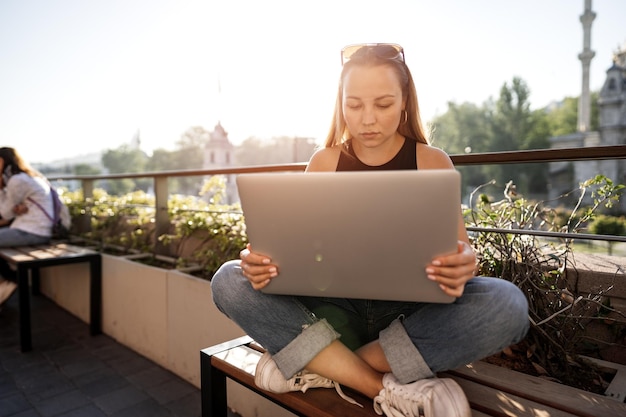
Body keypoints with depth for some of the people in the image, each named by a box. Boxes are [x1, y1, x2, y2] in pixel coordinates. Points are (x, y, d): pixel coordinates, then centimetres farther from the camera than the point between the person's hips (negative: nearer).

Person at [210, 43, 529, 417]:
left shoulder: (432, 162, -1)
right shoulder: (325, 162, 2)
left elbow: (460, 249, -4)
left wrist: (462, 267, -29)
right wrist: (265, 259, -22)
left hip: (410, 312, 0)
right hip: (336, 308, 1)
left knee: (506, 304, -29)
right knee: (229, 282, -20)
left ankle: (321, 367, -19)